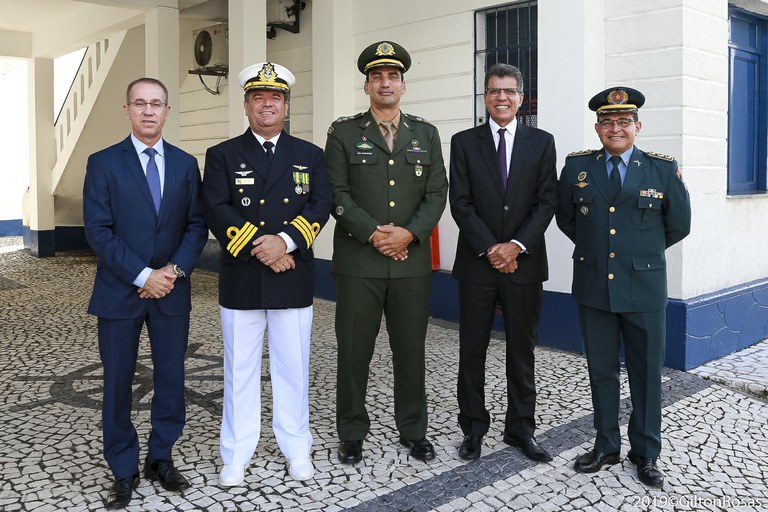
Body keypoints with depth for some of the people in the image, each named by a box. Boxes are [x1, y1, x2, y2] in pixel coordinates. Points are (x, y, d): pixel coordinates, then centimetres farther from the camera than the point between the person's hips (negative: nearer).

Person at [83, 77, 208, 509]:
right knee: (118, 383, 6)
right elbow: (98, 230, -8)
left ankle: (161, 459, 26)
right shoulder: (104, 163, -1)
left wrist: (175, 270, -11)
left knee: (171, 379, 9)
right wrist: (142, 275, -15)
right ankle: (124, 471, 21)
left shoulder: (185, 163, 7)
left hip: (172, 292, 2)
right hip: (120, 291, -2)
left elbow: (197, 225, 4)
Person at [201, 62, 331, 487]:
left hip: (293, 279, 1)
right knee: (240, 369, 8)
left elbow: (320, 206, -3)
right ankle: (236, 454, 20)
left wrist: (286, 241, -18)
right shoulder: (221, 155, 4)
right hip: (241, 279, -1)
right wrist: (259, 248, -16)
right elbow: (216, 211, -7)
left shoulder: (309, 155, 8)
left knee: (293, 367, 9)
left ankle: (296, 448, 24)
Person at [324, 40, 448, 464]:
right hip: (357, 261, -2)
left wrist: (408, 233, -11)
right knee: (354, 349, 5)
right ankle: (351, 433, 20)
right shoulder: (344, 132, 4)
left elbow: (437, 193, 4)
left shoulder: (425, 134, 11)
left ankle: (413, 431, 25)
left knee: (411, 349, 10)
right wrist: (373, 233, -14)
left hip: (412, 260, 2)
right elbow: (337, 194, -4)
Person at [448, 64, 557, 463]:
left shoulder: (541, 142, 6)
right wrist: (490, 249, -12)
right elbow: (460, 203, -3)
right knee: (472, 351, 6)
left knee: (522, 350, 9)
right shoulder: (464, 142, 4)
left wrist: (516, 245, -12)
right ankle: (473, 428, 19)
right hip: (477, 263, 0)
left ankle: (520, 428, 22)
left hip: (524, 262, 1)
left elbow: (546, 202, 0)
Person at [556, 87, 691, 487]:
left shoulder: (663, 169, -3)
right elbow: (565, 218, 13)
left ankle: (645, 453, 24)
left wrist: (641, 252, 12)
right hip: (593, 287, 2)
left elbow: (678, 226, 6)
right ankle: (606, 446, 27)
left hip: (644, 289, -1)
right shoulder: (576, 166, 2)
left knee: (646, 374, 8)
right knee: (601, 371, 12)